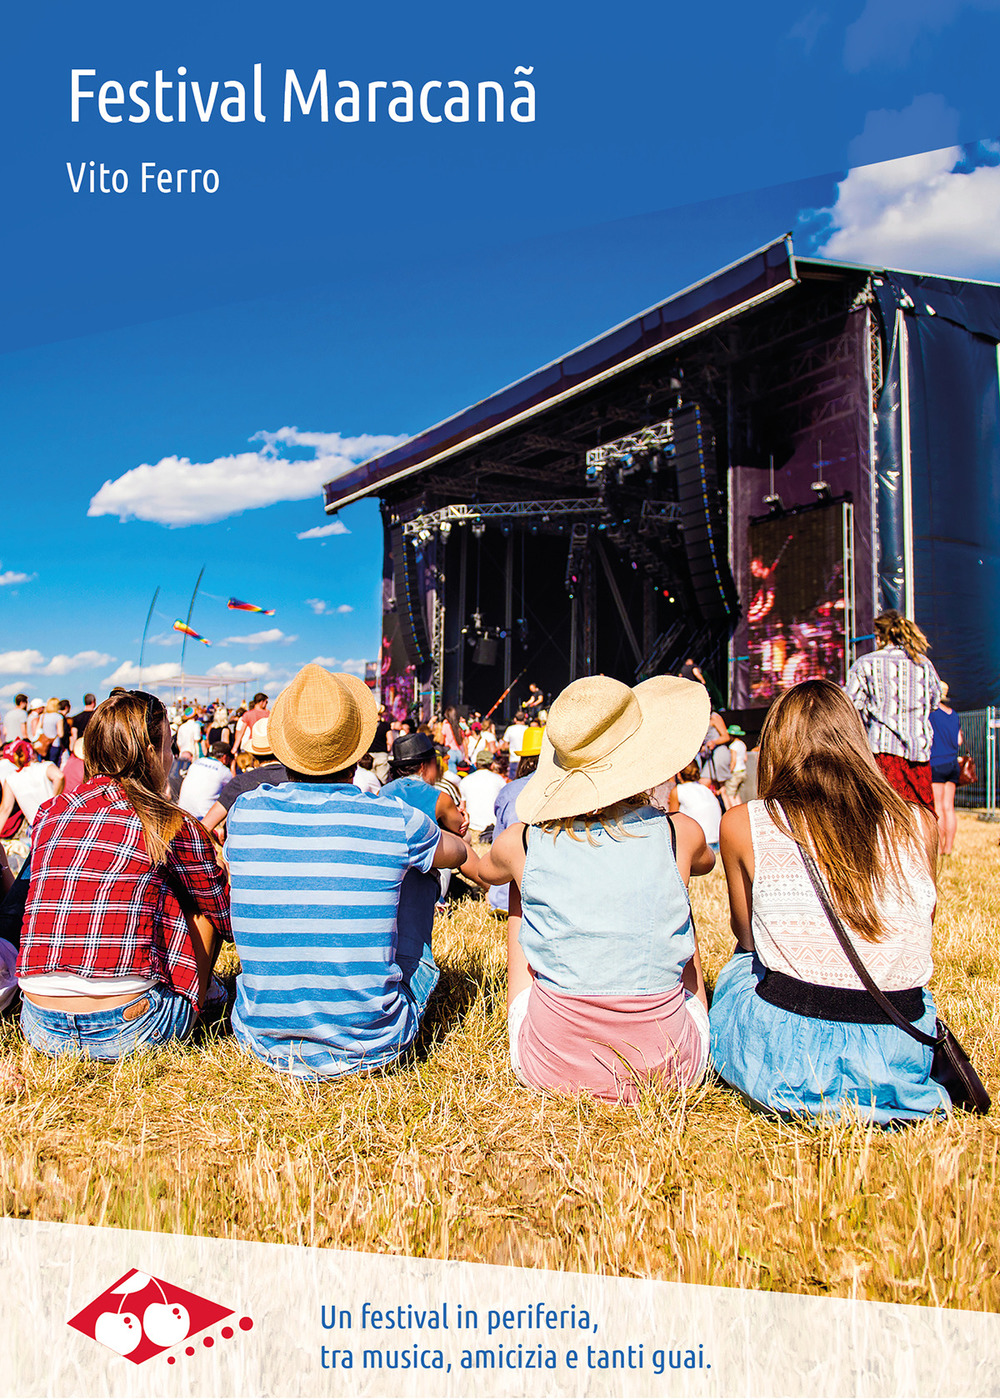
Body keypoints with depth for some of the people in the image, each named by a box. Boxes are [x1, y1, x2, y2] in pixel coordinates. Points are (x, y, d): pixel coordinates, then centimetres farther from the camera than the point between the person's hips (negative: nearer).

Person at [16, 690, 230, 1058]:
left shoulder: (48, 815, 8)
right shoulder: (172, 827, -5)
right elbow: (224, 910, 9)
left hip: (42, 1031, 5)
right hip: (126, 1032, -5)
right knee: (203, 901, 13)